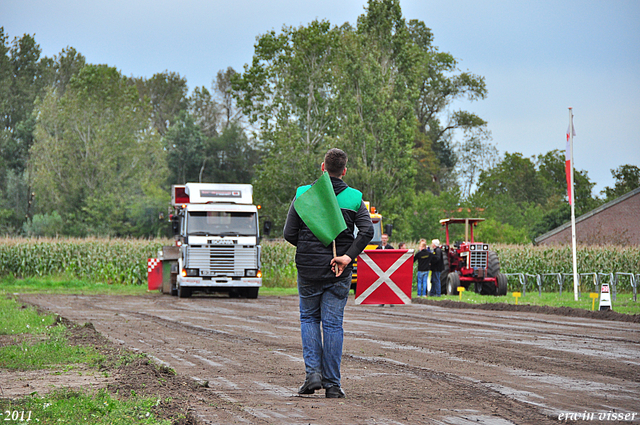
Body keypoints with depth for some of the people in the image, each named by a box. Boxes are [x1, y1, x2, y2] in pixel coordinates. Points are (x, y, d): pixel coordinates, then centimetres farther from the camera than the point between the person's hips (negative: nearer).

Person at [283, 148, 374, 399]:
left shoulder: (303, 194, 0)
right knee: (333, 324, 5)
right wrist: (348, 256, -14)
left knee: (309, 318, 17)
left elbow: (289, 233, -1)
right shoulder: (354, 198, 1)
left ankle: (313, 372, 1)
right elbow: (367, 230, -14)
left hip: (308, 269, 0)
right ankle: (332, 384, 4)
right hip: (338, 274, 0)